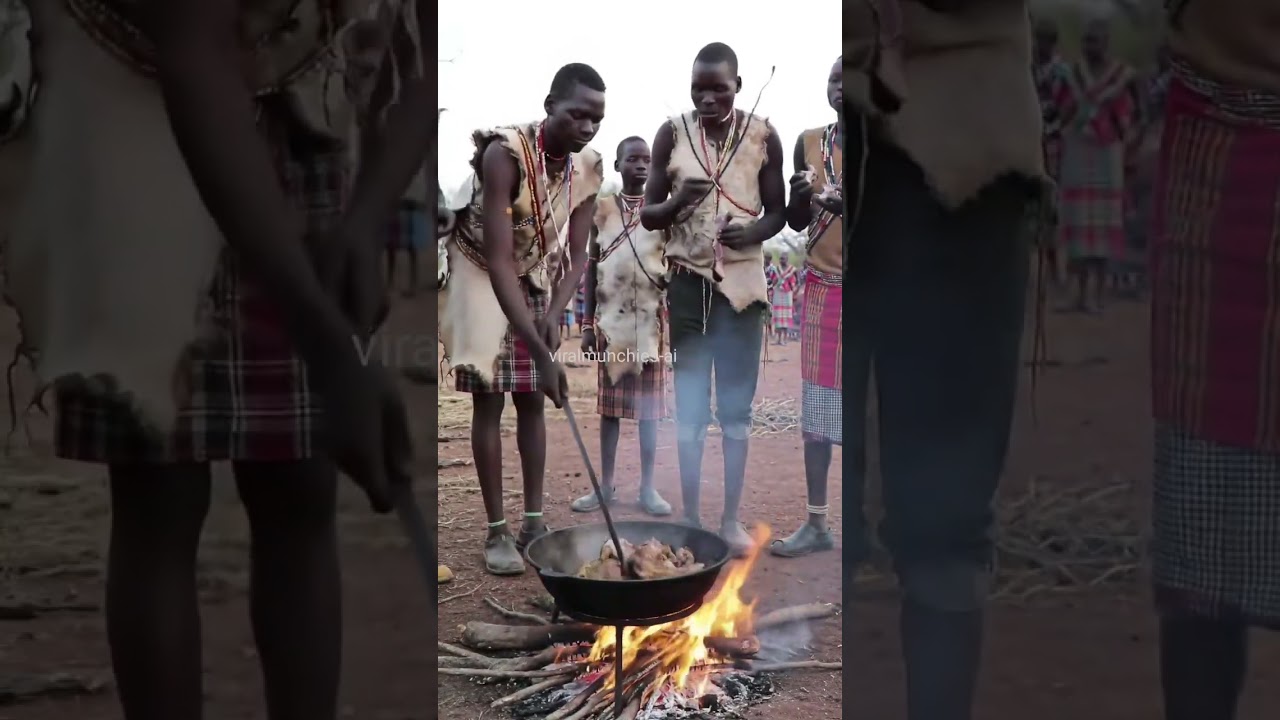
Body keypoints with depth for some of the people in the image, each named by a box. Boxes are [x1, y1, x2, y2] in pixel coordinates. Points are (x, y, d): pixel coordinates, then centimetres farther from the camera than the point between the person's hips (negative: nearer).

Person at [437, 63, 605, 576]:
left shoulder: (588, 168, -13)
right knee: (489, 401, -5)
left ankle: (533, 521, 12)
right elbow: (499, 261, -36)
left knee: (531, 401, 6)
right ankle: (497, 531, 2)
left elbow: (576, 254, -7)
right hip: (482, 276, -5)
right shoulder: (505, 154, -31)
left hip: (538, 283, 5)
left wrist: (554, 315, -26)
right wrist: (543, 353, -41)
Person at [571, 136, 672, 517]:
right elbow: (591, 268, 6)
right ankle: (605, 484, 14)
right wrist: (587, 324, 2)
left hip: (651, 321, -1)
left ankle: (648, 487, 10)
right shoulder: (601, 209, 5)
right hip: (610, 321, 1)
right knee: (609, 404, 6)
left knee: (649, 406, 3)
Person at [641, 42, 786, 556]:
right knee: (690, 404, 6)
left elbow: (778, 211, 4)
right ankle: (691, 517, 17)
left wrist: (753, 231, -17)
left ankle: (731, 518, 18)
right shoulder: (672, 134, -2)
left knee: (736, 405, 6)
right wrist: (679, 201, -20)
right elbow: (647, 215, 1)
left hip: (742, 283, 0)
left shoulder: (763, 135, -2)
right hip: (688, 283, 0)